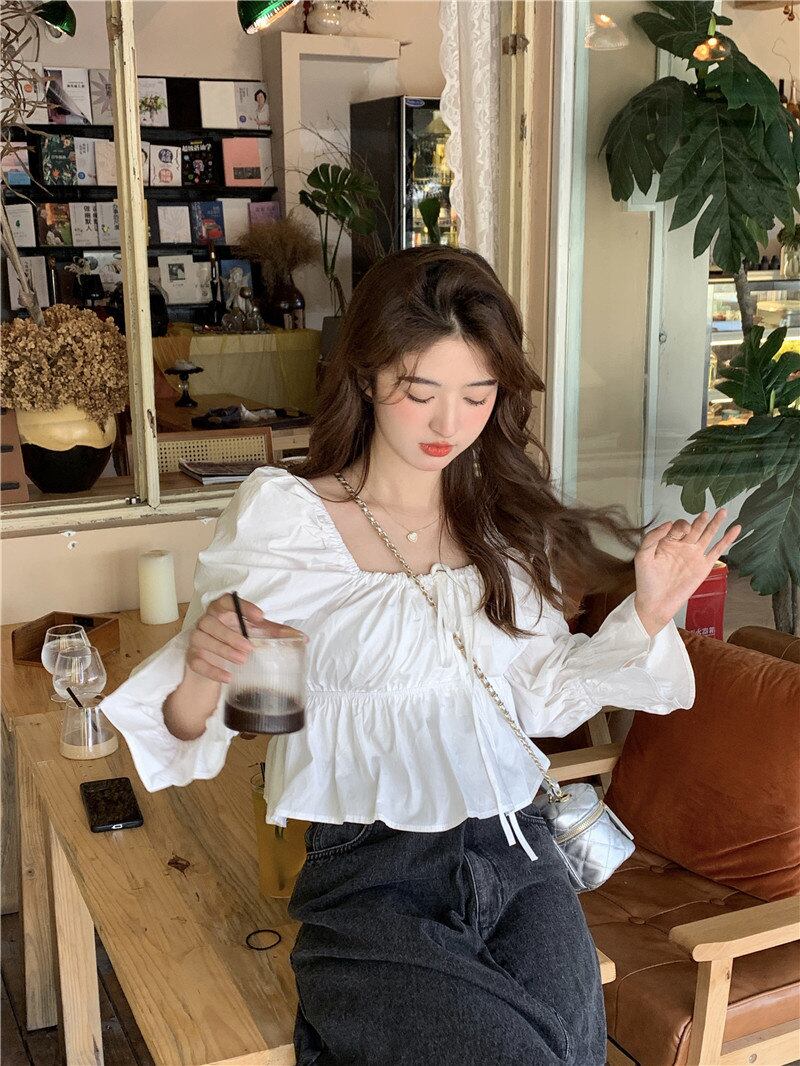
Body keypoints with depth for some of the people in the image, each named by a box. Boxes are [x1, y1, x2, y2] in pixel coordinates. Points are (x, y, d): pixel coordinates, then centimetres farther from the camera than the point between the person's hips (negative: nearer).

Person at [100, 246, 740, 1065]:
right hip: (368, 878, -4)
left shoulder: (509, 516, 10)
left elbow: (543, 699, 12)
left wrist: (649, 611, 1)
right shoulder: (281, 515, -5)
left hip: (514, 853, 5)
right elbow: (188, 726, -6)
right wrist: (202, 669, -27)